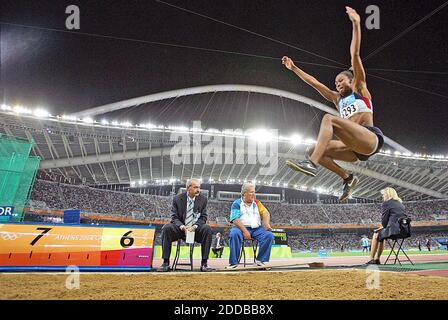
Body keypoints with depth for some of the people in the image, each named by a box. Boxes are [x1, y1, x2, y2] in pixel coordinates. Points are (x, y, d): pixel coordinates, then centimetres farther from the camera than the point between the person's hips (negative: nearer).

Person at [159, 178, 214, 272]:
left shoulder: (203, 199, 2)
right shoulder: (177, 199, -1)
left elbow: (203, 217, 0)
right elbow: (174, 217, -3)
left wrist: (195, 226, -20)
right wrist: (182, 227, -24)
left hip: (196, 229, 0)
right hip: (181, 228, 0)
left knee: (207, 229, -31)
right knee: (166, 228, -29)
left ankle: (204, 264, -26)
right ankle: (166, 263, -23)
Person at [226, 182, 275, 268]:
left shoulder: (256, 202, 17)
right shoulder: (237, 203, 4)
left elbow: (265, 213, 6)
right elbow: (235, 219, -8)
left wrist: (267, 224, -15)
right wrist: (245, 231, -20)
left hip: (257, 229, 4)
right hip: (241, 228, -3)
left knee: (269, 235, -23)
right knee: (234, 234, -35)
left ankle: (260, 260, -13)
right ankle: (233, 262, -26)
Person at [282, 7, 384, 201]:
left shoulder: (360, 89, 14)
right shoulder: (338, 99, 28)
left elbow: (355, 55, 5)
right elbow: (314, 82, 29)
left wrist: (356, 24, 0)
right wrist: (294, 68, 30)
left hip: (371, 138, -7)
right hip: (357, 147, 7)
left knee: (329, 118, -24)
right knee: (313, 151, -1)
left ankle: (311, 164, -40)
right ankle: (348, 178, 3)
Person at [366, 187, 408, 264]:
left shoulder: (387, 203, -3)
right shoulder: (400, 203, 21)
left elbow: (384, 220, -5)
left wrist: (384, 226, 15)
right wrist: (384, 227, 21)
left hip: (395, 229, -8)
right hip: (405, 230, 8)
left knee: (376, 235, 16)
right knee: (381, 234, 27)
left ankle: (372, 259, 17)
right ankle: (377, 259, 29)